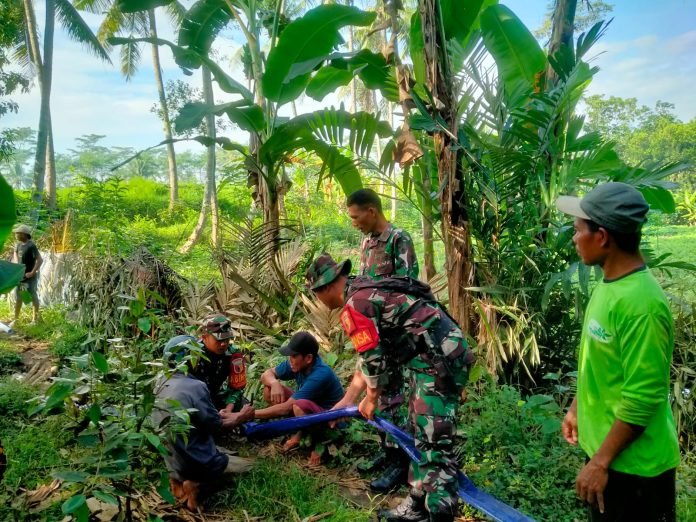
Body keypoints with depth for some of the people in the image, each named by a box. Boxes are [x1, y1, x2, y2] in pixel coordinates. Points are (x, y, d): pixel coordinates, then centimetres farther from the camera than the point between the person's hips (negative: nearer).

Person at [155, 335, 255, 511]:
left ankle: (181, 480, 9)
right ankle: (199, 485, -5)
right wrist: (243, 417, 0)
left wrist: (219, 415, 17)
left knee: (224, 451, 28)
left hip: (172, 461, 8)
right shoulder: (195, 386, -25)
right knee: (253, 469, 7)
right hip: (198, 462, -8)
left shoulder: (162, 386, 1)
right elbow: (215, 426, -14)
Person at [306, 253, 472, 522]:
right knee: (421, 435, 19)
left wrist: (371, 400, 8)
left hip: (438, 359, -11)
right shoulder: (365, 293, 20)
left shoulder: (353, 306, -12)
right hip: (444, 352, 11)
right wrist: (345, 402, 30)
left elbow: (374, 361, -11)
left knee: (435, 443, -6)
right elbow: (368, 356, 25)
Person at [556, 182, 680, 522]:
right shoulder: (610, 284, 1)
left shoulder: (641, 303, -28)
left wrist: (601, 462, -20)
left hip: (633, 464, -8)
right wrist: (578, 407, 18)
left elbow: (642, 399, -26)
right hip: (604, 447, 9)